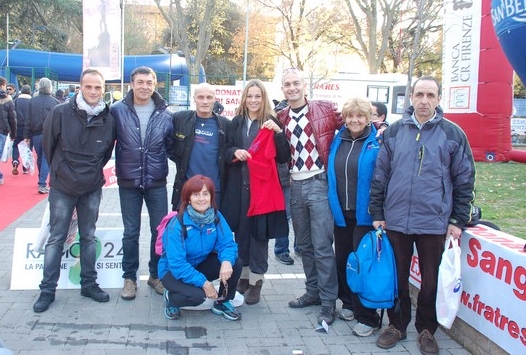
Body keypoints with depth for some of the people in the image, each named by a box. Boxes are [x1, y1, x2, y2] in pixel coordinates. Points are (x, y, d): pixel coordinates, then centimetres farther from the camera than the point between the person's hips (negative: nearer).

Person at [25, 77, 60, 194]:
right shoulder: (55, 102, -8)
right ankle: (42, 184, -8)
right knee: (46, 159, -1)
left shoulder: (32, 101, 1)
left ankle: (42, 180, 31)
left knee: (40, 158, 19)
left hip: (36, 134, 3)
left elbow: (28, 119, 0)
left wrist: (27, 135, 4)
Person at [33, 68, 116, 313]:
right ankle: (47, 290, 16)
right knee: (56, 239, 5)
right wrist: (59, 170, 11)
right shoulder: (60, 113, -13)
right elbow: (48, 144, 1)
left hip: (92, 189, 2)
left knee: (89, 237, 13)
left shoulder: (108, 119, -6)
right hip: (62, 187, -2)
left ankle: (89, 284, 25)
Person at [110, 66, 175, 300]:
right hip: (128, 182, -1)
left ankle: (156, 275, 26)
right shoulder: (118, 110, -6)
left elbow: (171, 145, 9)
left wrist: (161, 165, 4)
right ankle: (129, 277, 24)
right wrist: (120, 166, 1)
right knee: (131, 232, 8)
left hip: (157, 182, 1)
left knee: (160, 230, 8)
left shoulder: (164, 114, 0)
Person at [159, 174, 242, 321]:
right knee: (196, 295, -32)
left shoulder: (216, 217, -13)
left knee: (235, 263, -18)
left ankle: (222, 303, 6)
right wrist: (203, 283, -32)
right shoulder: (178, 224, -27)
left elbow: (227, 243, -16)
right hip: (174, 271, -5)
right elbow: (177, 264, -28)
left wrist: (227, 261, -39)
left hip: (201, 264, 5)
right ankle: (171, 298, 3)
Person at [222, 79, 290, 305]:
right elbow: (226, 152, 11)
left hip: (263, 186, -3)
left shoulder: (272, 123, 1)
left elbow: (283, 158, -4)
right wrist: (235, 152, -11)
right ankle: (243, 276, 23)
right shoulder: (236, 122, 9)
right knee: (240, 231, 8)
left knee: (259, 233, -1)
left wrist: (278, 132, -17)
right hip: (239, 186, 3)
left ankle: (256, 281, 10)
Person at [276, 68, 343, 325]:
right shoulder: (281, 118, 9)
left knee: (322, 245, -4)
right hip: (296, 185, 5)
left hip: (319, 183, -5)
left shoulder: (325, 110, -3)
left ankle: (328, 302, 7)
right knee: (304, 244, 14)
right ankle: (313, 292, 29)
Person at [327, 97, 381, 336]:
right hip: (341, 213, 5)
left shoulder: (377, 143, -7)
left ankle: (367, 317, 10)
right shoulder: (338, 141, 8)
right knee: (342, 260, 13)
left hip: (365, 215, -5)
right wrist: (334, 206, 12)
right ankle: (348, 303, 33)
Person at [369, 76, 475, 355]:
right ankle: (397, 325, 31)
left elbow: (465, 180, 2)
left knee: (431, 281, 10)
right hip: (396, 221, 1)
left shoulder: (452, 134, 0)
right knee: (397, 278, 13)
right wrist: (377, 213, 4)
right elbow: (380, 174, 6)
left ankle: (426, 330, 29)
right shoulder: (394, 131, 4)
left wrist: (458, 221, 0)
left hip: (434, 223, -1)